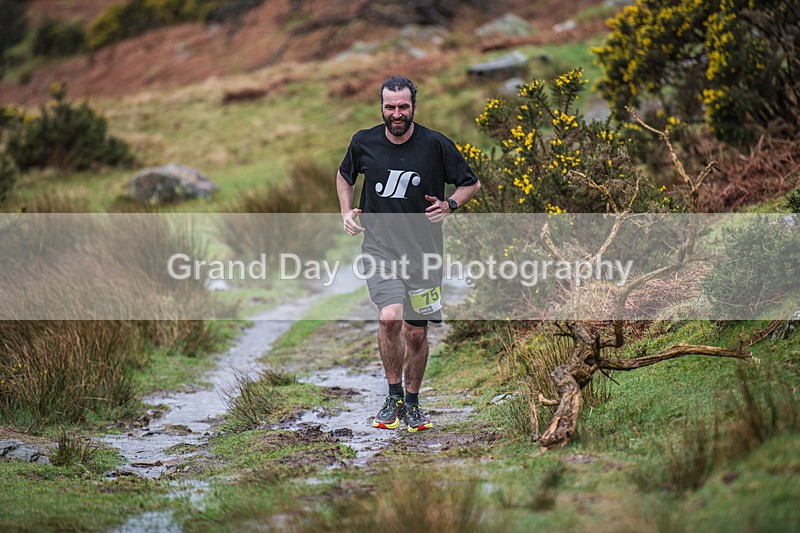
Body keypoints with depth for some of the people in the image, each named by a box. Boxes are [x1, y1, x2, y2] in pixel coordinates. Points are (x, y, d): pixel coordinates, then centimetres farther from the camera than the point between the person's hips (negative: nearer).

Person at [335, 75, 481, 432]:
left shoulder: (436, 145, -6)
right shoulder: (364, 142, 0)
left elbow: (471, 183, 6)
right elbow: (344, 175, 21)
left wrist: (449, 205, -13)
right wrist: (346, 210, 5)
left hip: (423, 252, 0)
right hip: (379, 246, 0)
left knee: (417, 332, 7)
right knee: (390, 317, -22)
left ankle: (412, 404, 28)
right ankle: (394, 397, -4)